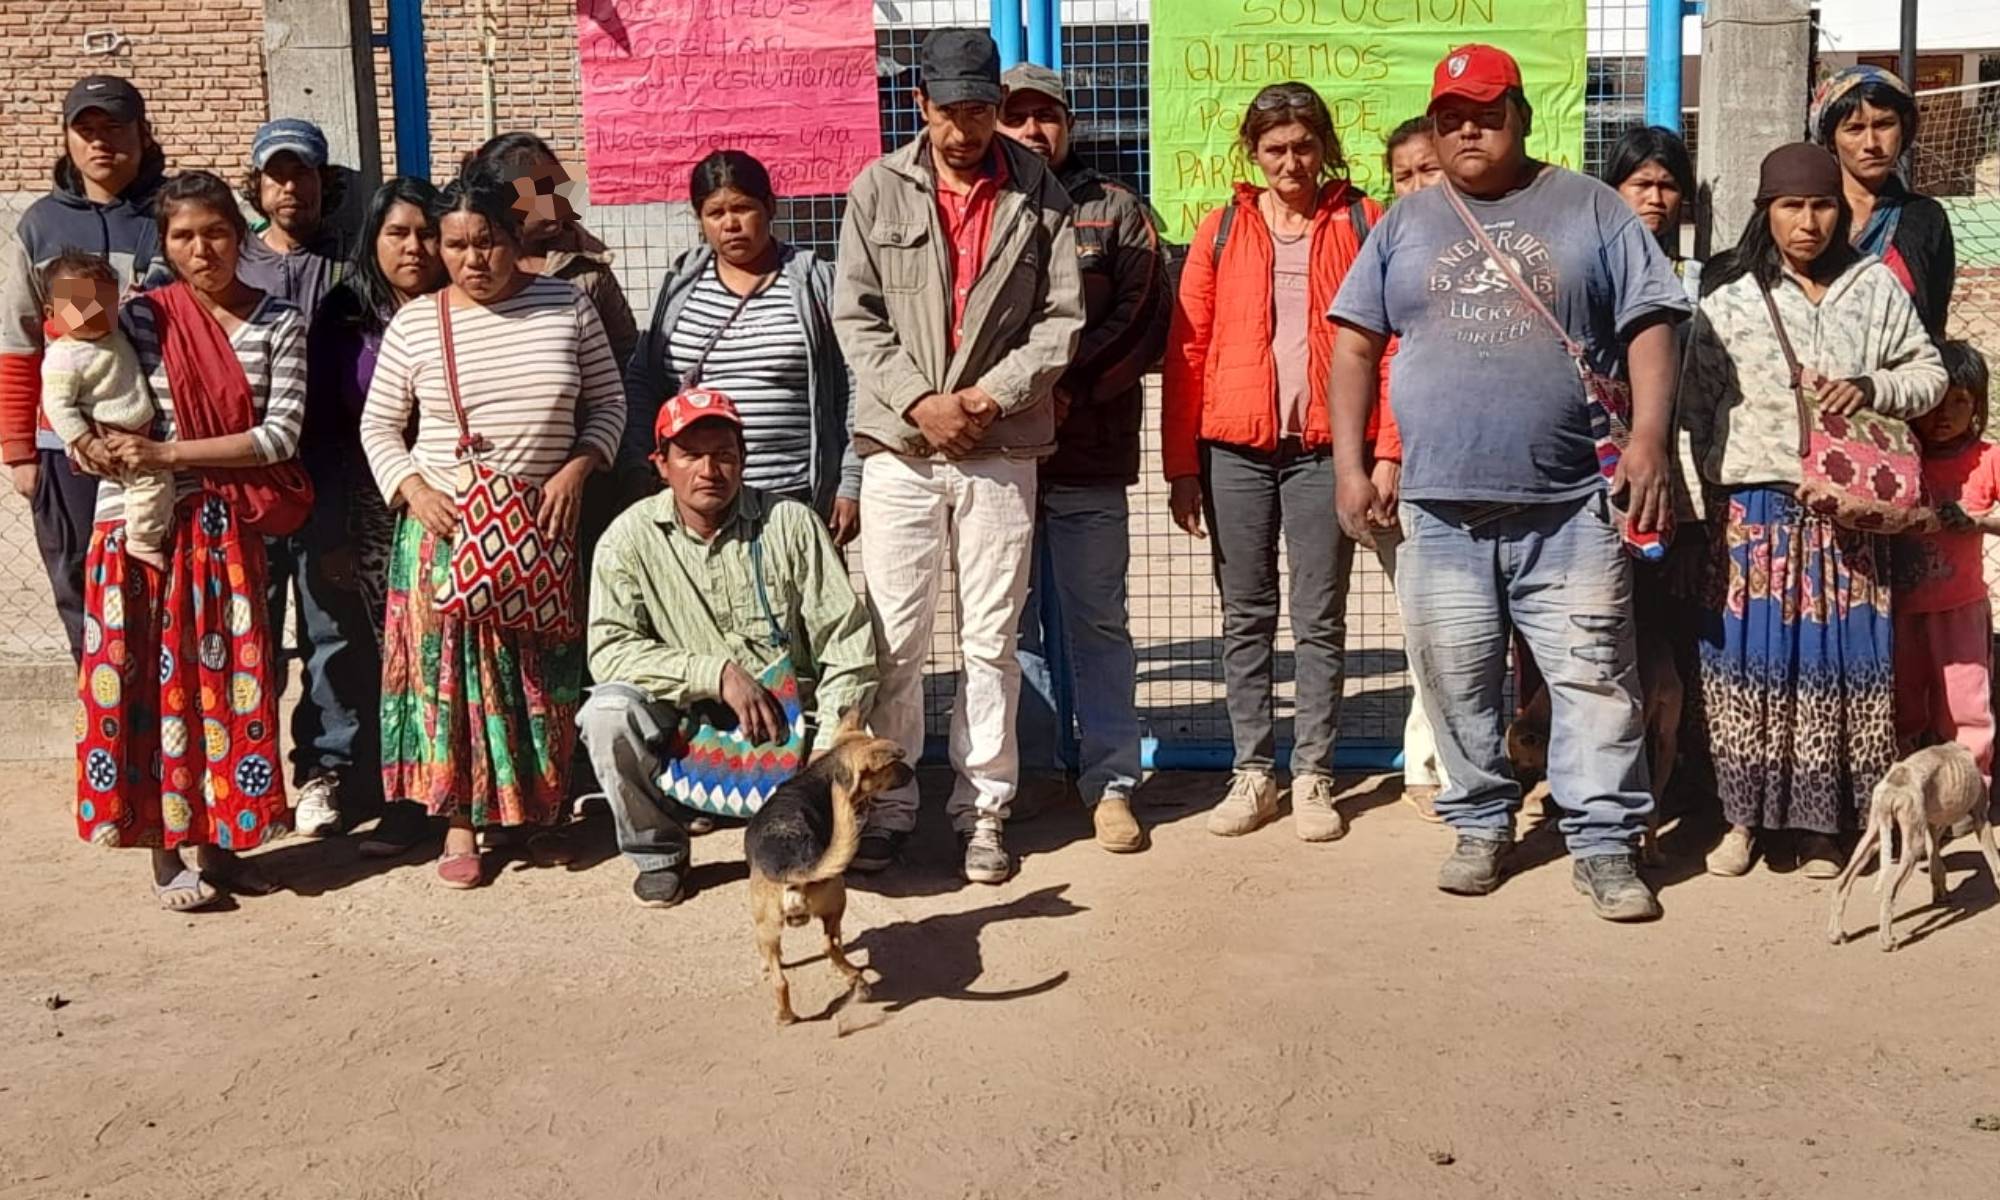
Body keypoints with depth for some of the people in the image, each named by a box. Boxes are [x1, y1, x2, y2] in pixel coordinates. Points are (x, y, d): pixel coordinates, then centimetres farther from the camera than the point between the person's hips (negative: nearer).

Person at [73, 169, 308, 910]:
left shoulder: (278, 323, 1)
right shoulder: (143, 318, 2)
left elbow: (280, 435, -8)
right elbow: (105, 418, 6)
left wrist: (168, 455, -13)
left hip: (226, 530, 1)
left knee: (229, 680, 5)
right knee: (155, 682, 1)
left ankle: (217, 839, 18)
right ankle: (165, 852, 12)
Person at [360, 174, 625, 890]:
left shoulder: (567, 306, 0)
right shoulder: (415, 324, -1)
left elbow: (607, 403, 5)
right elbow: (379, 425, 6)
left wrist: (576, 470, -9)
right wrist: (414, 490, -9)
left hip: (542, 525, 1)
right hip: (444, 528, 0)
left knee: (543, 672, 6)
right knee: (450, 670, 1)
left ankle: (540, 813, 21)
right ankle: (461, 821, 13)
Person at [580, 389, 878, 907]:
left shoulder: (790, 524, -4)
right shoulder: (631, 538, -4)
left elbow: (848, 643, -5)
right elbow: (610, 649, -13)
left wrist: (828, 747, -15)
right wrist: (716, 673, -23)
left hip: (784, 723, 0)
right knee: (607, 711, -28)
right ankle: (658, 853, -1)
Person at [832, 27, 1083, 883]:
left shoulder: (1039, 194, 4)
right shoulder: (878, 189, 3)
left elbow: (1062, 317, 1)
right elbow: (855, 317, 1)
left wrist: (994, 395, -11)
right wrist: (916, 401, -11)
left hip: (1001, 450, 0)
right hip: (899, 449, 0)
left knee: (993, 641, 6)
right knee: (893, 641, 3)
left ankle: (983, 809, 17)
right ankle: (887, 805, 16)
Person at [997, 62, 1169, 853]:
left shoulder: (1115, 211, 9)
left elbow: (1146, 320, -1)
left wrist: (1071, 388, -12)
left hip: (1088, 452, -1)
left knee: (1097, 620, 3)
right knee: (1011, 619, 8)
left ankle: (1111, 781, 10)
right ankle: (1031, 768, 20)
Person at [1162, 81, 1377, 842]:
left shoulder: (1361, 224, 4)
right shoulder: (1221, 230, 8)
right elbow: (1186, 351, 5)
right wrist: (1182, 463, 0)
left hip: (1326, 447, -1)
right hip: (1235, 449, 2)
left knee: (1320, 619, 4)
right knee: (1245, 617, 7)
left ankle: (1313, 777, 13)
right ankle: (1253, 771, 17)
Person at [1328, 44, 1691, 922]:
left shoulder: (1588, 209, 6)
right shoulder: (1405, 224, 11)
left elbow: (1648, 325, 3)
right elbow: (1356, 345, 10)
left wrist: (1649, 436, -11)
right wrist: (1350, 466, 1)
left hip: (1570, 504, -2)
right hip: (1440, 505, 2)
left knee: (1593, 675, -1)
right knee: (1457, 681, 9)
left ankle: (1604, 842, 9)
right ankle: (1480, 824, 24)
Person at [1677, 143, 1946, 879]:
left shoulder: (1876, 287, 8)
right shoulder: (1728, 301, 3)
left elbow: (1929, 375, 10)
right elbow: (1698, 408, 0)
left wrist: (1872, 388, -10)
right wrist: (1721, 494, -7)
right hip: (1755, 509, -1)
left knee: (1835, 660, 3)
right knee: (1752, 658, 0)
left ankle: (1820, 823, 13)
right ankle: (1744, 818, 11)